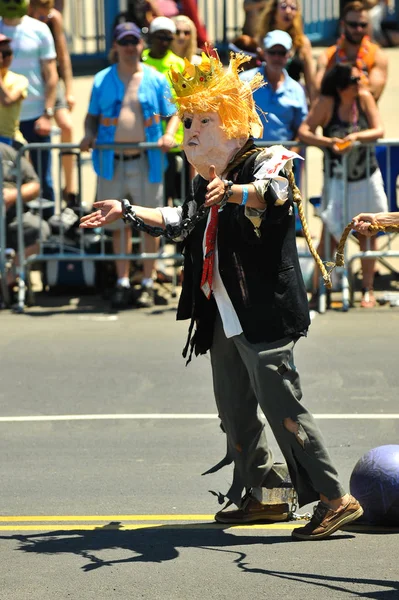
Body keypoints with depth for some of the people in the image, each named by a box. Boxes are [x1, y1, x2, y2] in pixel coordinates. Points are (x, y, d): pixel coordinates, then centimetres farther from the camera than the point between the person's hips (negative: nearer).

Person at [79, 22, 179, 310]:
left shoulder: (157, 80, 6)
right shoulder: (102, 80, 8)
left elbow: (172, 114, 9)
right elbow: (92, 116, 14)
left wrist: (169, 134, -10)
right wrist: (88, 135, -6)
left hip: (147, 162, -1)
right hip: (112, 162, 1)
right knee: (119, 224, 5)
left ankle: (148, 284, 10)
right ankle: (122, 283, 13)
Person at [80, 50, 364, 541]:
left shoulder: (266, 161, -9)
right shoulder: (208, 181, 17)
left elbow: (273, 192, -33)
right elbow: (180, 221, 32)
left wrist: (233, 192, -53)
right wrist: (126, 211, 29)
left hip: (264, 312, -9)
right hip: (224, 316, 9)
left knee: (280, 404, -14)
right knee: (234, 409, 13)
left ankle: (334, 498, -11)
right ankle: (260, 496, 24)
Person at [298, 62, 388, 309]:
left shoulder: (364, 97, -8)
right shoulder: (326, 103, -14)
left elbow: (379, 130, -12)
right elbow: (304, 131, -19)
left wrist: (355, 137, -29)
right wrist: (329, 143, -34)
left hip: (367, 178, 2)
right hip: (337, 180, -2)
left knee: (367, 233, 8)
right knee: (330, 235, -7)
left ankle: (368, 289, 19)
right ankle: (317, 290, 3)